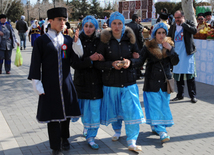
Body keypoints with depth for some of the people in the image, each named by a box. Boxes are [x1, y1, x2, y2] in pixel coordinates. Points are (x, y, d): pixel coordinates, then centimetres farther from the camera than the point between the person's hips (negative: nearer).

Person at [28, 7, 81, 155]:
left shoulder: (68, 40, 8)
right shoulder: (41, 41, -3)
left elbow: (74, 60, 4)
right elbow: (36, 64, -3)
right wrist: (37, 84, -9)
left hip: (66, 83, 4)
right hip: (50, 85, -3)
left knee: (66, 112, 13)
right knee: (53, 115, 2)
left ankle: (64, 137, 38)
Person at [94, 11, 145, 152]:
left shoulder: (130, 39, 2)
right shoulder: (105, 41, -4)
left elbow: (139, 58, 7)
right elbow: (97, 63, -4)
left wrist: (130, 62, -14)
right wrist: (112, 64, -21)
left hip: (129, 82, 1)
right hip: (111, 82, 0)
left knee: (131, 111, -5)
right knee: (114, 109, 14)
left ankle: (132, 142, 4)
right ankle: (117, 131, 42)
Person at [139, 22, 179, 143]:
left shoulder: (169, 45, 6)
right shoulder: (148, 47, -2)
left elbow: (175, 62, -3)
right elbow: (140, 61, 1)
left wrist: (169, 49, -13)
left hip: (165, 82, 3)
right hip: (152, 82, -3)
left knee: (164, 106, 7)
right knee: (155, 106, -6)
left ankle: (155, 127, 24)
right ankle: (161, 131, -4)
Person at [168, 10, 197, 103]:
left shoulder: (188, 23, -3)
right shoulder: (173, 26, 11)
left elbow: (194, 31, -22)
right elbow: (169, 37, 22)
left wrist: (183, 23, -18)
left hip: (187, 54, -5)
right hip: (177, 54, 5)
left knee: (190, 76, -3)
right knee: (177, 75, 9)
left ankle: (193, 95, 7)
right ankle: (180, 95, 21)